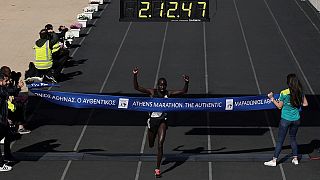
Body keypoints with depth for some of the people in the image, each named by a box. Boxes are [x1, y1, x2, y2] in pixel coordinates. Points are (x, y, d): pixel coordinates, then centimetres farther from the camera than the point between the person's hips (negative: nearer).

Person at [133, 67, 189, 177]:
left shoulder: (168, 94, -4)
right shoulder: (152, 92, -8)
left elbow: (183, 91, -7)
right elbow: (137, 87, -16)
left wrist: (186, 83, -26)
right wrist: (135, 76, -29)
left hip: (162, 121, -1)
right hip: (152, 120, 1)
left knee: (160, 144, -14)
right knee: (151, 145, 16)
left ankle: (157, 169, -7)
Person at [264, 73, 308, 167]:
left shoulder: (284, 93, -15)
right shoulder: (300, 92, -4)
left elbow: (279, 106, -6)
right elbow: (305, 104, 5)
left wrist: (272, 98, 2)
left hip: (285, 119, -4)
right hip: (296, 119, 4)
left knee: (280, 140, 1)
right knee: (293, 138, 21)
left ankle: (274, 160, 4)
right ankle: (295, 158, 23)